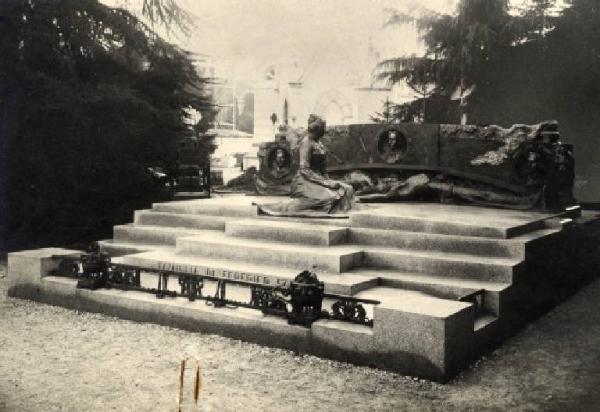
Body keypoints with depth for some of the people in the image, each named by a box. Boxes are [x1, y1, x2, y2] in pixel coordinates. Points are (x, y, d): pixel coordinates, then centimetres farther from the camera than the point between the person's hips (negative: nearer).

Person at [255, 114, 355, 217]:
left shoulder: (318, 142, 15)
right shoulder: (306, 143, -13)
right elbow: (304, 170, -19)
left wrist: (328, 180, 7)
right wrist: (325, 182, -21)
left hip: (319, 178, 9)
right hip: (305, 181, -9)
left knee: (347, 189, -2)